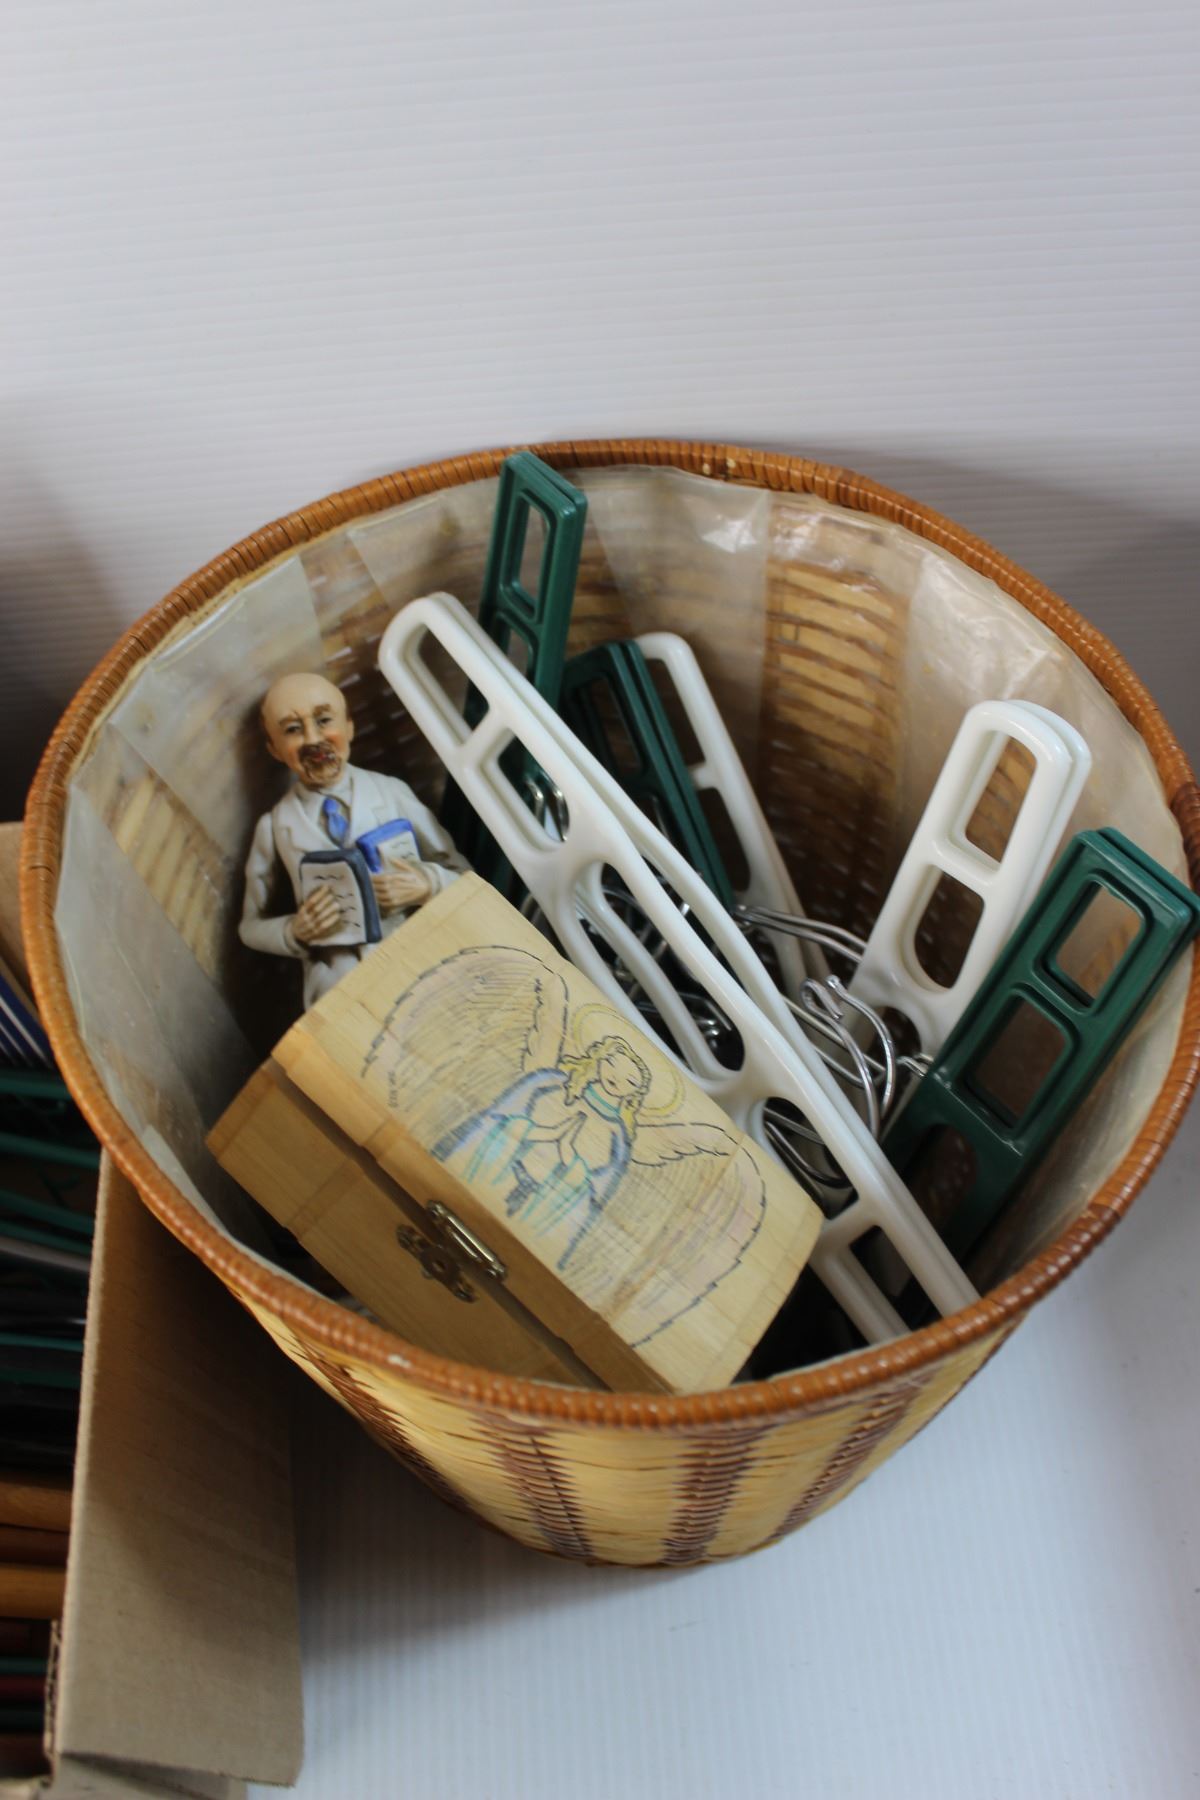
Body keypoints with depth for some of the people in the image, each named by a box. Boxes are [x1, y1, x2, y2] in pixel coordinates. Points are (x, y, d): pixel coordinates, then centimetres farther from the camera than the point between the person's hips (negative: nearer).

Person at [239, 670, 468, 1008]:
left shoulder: (393, 793, 1)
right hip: (336, 981, 0)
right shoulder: (275, 826, 3)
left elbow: (461, 874, 8)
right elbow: (252, 927, 13)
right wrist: (295, 932, -7)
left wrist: (428, 885, -13)